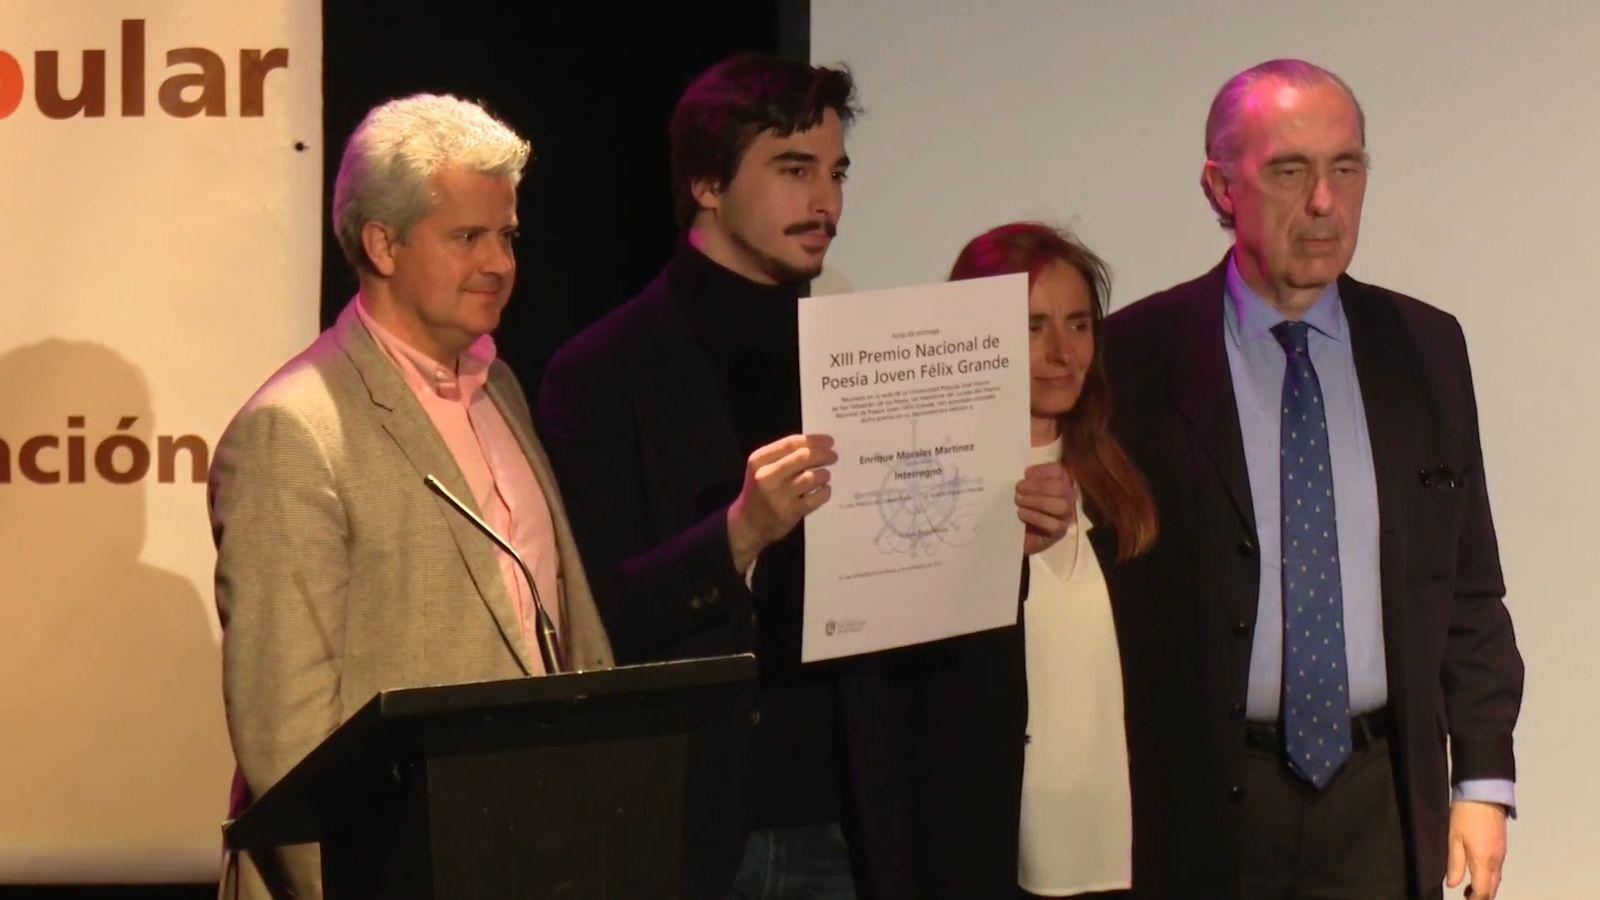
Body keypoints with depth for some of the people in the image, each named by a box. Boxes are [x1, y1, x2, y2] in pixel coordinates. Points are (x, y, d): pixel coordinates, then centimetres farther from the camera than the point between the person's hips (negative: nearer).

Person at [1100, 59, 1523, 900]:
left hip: (1381, 799, 3)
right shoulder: (1137, 356, -4)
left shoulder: (1425, 348, 8)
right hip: (1206, 802, -3)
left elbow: (1469, 588, 11)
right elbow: (1106, 592, -1)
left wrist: (1483, 782, 6)